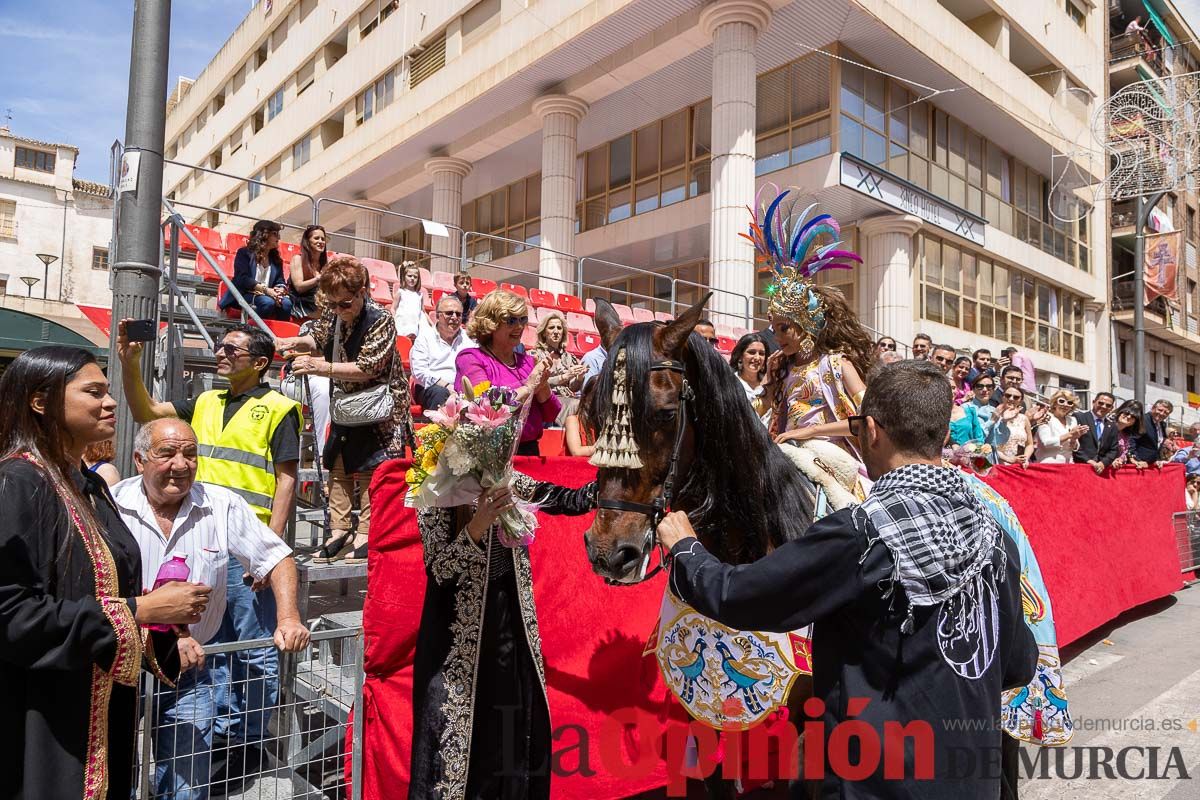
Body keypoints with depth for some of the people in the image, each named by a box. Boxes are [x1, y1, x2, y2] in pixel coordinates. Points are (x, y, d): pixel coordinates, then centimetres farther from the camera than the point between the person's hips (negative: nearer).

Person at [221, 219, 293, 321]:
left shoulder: (276, 259, 19)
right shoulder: (244, 253, 2)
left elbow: (280, 281, 9)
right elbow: (243, 278, -11)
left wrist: (280, 290, -18)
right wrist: (265, 289, -24)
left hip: (268, 296, 5)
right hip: (244, 295, -4)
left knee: (286, 303, -28)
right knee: (268, 302, -36)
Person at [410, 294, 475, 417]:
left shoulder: (467, 338, 19)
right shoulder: (425, 336, 9)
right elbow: (419, 371, -4)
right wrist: (446, 385, -15)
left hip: (461, 389, 2)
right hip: (430, 388, -2)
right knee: (440, 393, -36)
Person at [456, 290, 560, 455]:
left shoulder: (528, 361, 13)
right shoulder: (471, 358, -1)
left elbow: (550, 416, 11)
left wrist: (543, 385, -6)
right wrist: (528, 387, -10)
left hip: (530, 450, 4)